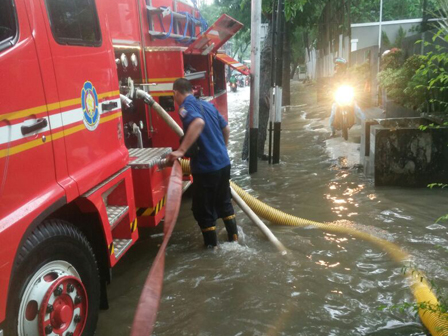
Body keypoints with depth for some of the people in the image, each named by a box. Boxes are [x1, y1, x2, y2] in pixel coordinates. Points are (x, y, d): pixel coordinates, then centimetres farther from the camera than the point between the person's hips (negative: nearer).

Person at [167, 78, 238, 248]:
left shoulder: (186, 107, -12)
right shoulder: (207, 105, 11)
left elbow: (198, 122, -34)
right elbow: (226, 129, 17)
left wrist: (181, 150, -35)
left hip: (205, 166, -8)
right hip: (223, 162, 8)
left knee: (203, 208, 9)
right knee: (224, 200, 24)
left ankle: (211, 244, 20)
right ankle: (233, 236, 35)